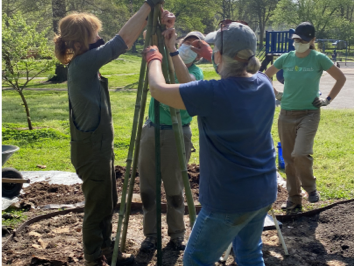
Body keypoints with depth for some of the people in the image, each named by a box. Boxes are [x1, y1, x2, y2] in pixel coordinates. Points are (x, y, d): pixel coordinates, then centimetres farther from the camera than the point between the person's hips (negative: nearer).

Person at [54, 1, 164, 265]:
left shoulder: (86, 64, 7)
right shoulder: (82, 64, -21)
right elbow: (123, 40, -24)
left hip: (100, 147, 10)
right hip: (91, 150, -10)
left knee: (108, 204, 21)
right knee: (98, 208, 5)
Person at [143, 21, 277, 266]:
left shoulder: (214, 94, -25)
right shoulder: (264, 84, -3)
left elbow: (158, 89, -13)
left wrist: (154, 58, 7)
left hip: (229, 200, -7)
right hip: (265, 192, 8)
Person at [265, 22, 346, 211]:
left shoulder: (318, 59, -7)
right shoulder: (286, 58, 1)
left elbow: (341, 78, 3)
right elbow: (266, 76, 17)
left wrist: (328, 99, -1)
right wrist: (276, 94, 9)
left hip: (309, 113, -3)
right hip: (286, 115, 4)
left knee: (301, 154, -20)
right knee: (289, 158, 7)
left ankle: (310, 188, 9)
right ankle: (294, 199, 22)